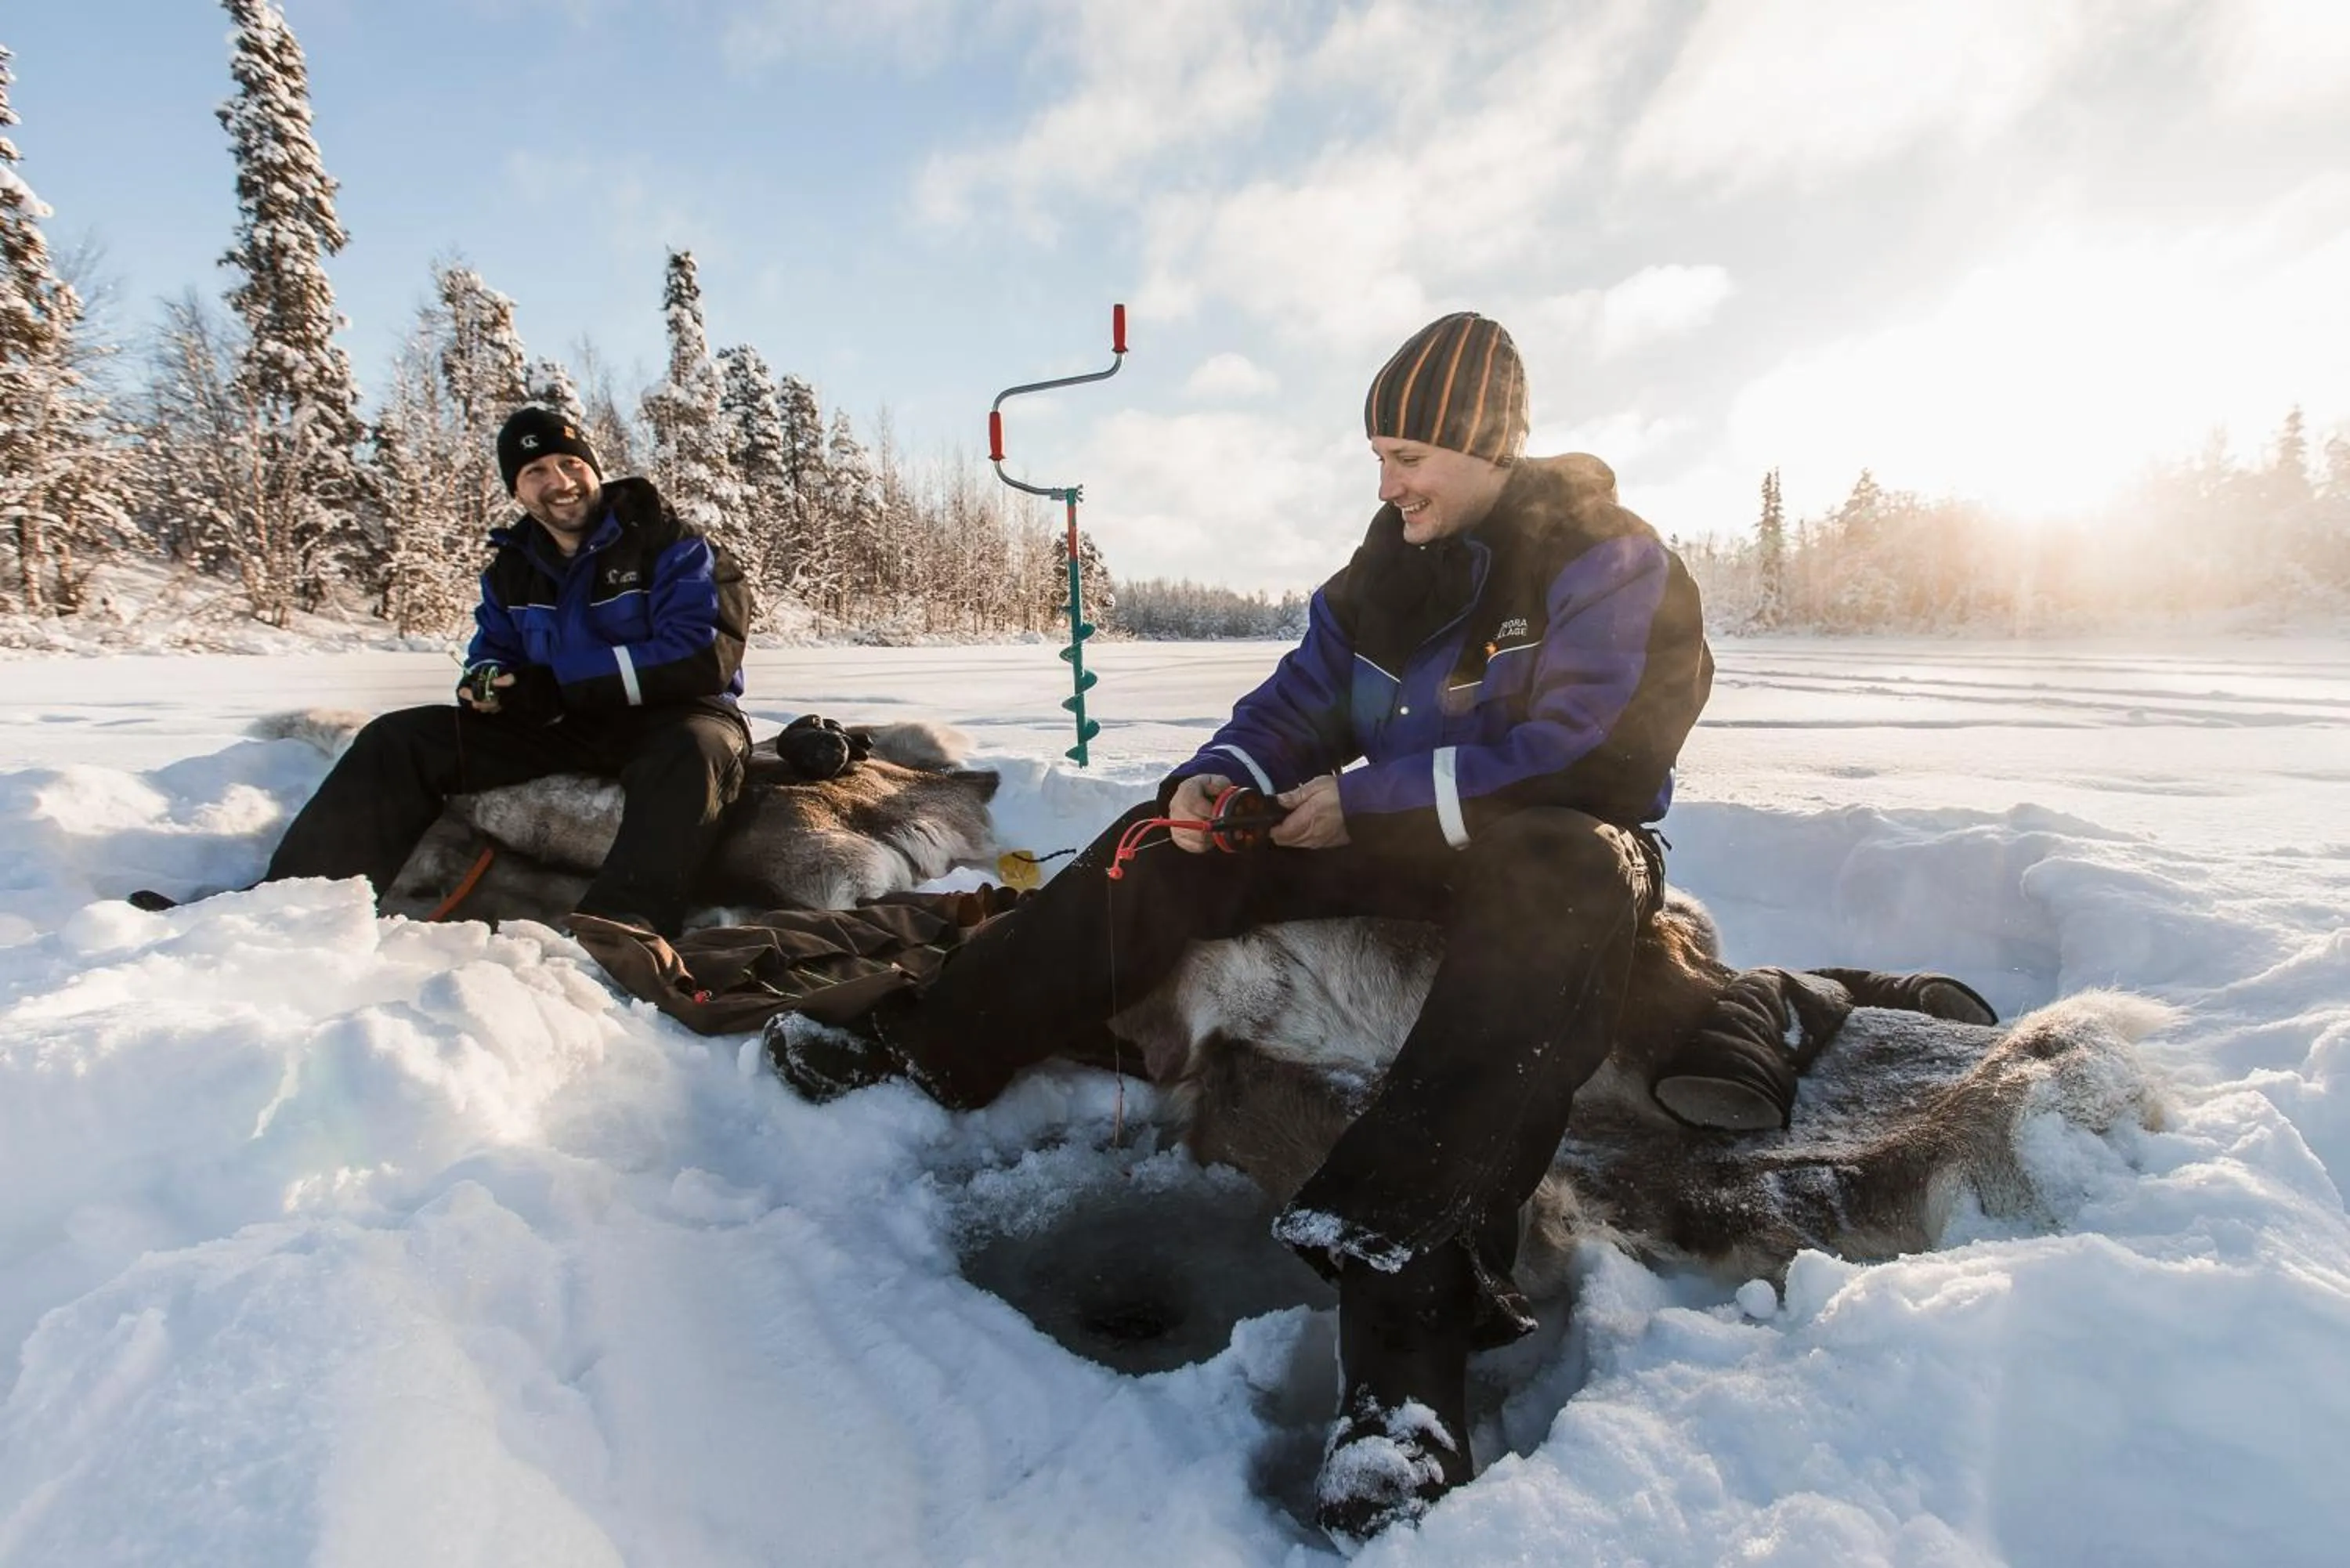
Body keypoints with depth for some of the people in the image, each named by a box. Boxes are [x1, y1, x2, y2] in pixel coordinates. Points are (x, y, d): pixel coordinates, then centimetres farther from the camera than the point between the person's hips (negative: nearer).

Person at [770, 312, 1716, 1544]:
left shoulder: (1613, 563, -9)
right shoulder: (1388, 565, 9)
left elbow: (1585, 753, -20)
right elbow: (1300, 701, 7)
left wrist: (1366, 801, -21)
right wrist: (1221, 779, -14)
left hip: (1558, 837, -5)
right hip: (1401, 830, 5)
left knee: (1568, 885, -42)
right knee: (1171, 846, -8)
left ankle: (1390, 1264, -50)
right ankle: (926, 1043, -5)